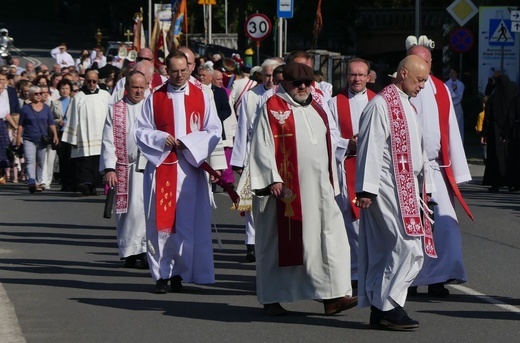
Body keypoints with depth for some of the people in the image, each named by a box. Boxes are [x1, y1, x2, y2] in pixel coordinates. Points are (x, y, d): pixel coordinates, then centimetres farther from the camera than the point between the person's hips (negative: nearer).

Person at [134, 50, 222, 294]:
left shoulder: (201, 97, 7)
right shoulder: (155, 98, 7)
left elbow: (214, 131, 4)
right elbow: (141, 130, 8)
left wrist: (188, 142, -10)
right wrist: (161, 139, -11)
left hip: (190, 167, 0)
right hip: (161, 166, 0)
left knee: (187, 221, -2)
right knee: (160, 221, -3)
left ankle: (179, 273, 6)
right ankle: (161, 275, 1)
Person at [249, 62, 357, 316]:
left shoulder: (316, 110, 17)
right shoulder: (272, 108, -2)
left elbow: (329, 141, 23)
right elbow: (262, 146, -7)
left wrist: (330, 183, 19)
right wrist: (272, 178, -16)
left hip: (318, 189, 6)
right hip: (285, 189, -6)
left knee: (329, 238, -5)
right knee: (278, 242, 2)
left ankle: (332, 296, -6)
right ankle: (271, 299, 12)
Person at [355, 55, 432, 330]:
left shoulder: (407, 107, 18)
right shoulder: (380, 105, -12)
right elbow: (370, 147, -16)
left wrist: (423, 187, 22)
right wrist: (366, 190, -20)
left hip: (406, 190, 9)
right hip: (388, 190, -9)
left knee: (386, 251, 9)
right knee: (407, 248, -13)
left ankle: (379, 308, 11)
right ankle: (387, 305, -8)